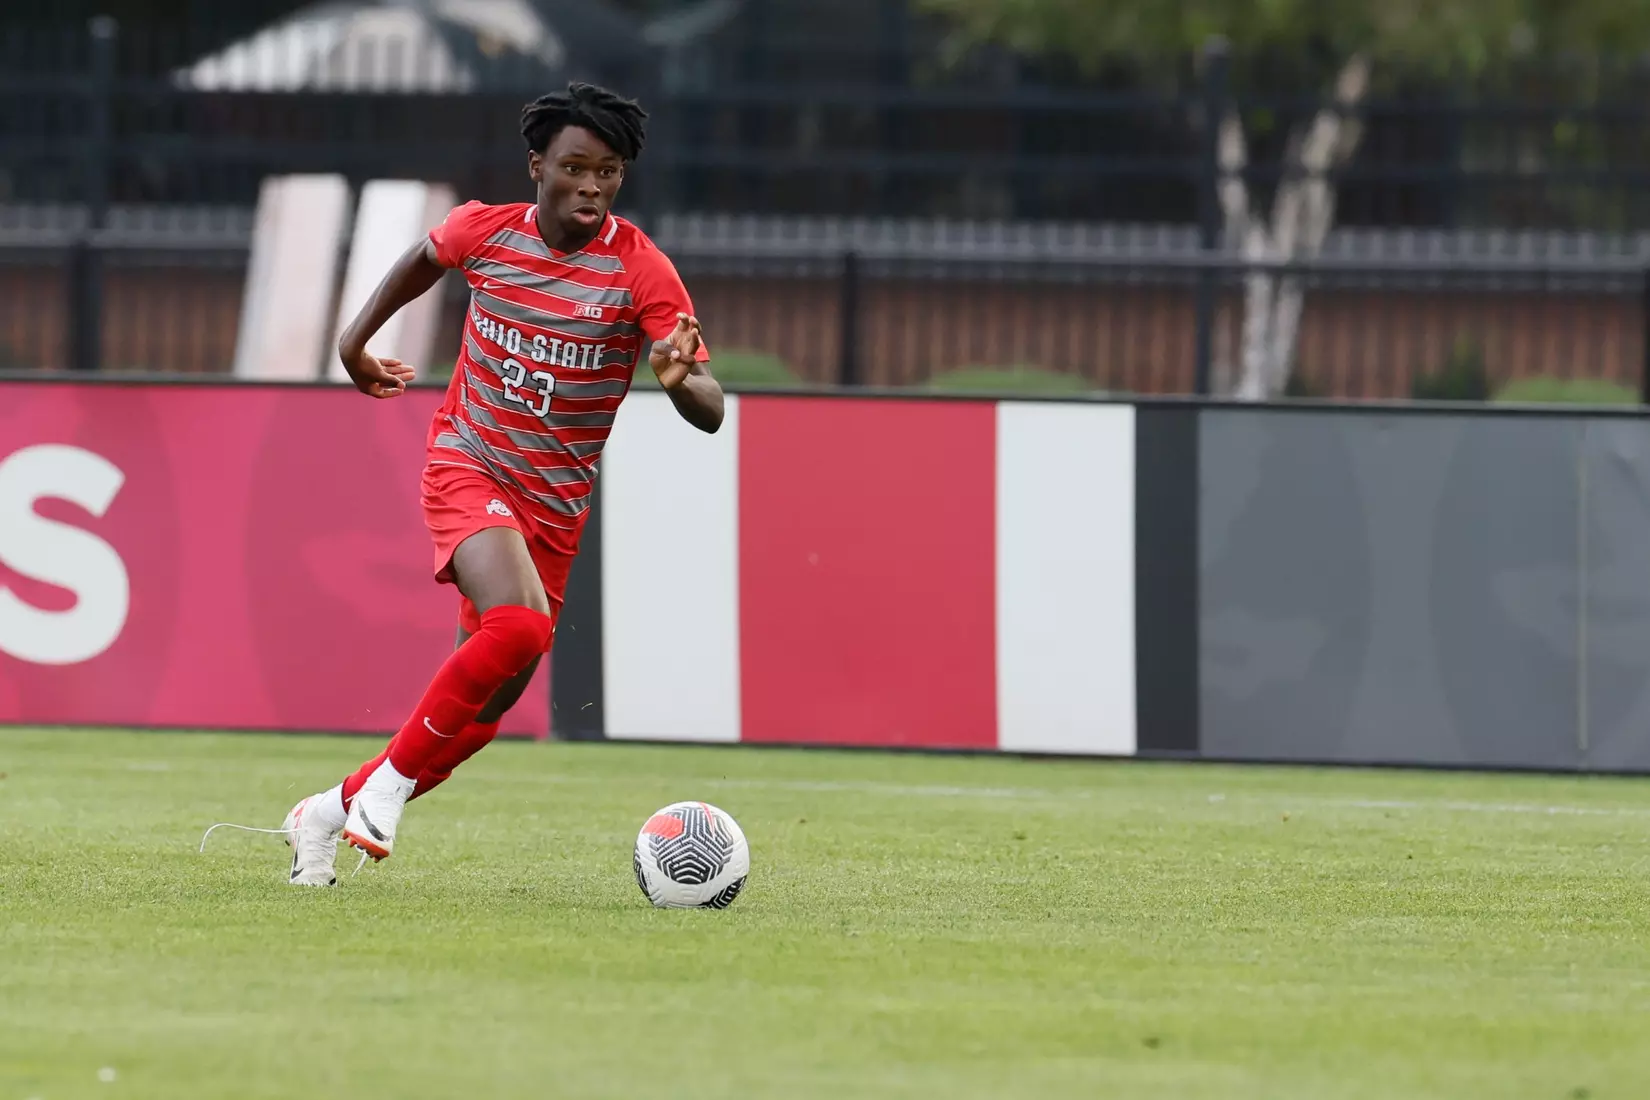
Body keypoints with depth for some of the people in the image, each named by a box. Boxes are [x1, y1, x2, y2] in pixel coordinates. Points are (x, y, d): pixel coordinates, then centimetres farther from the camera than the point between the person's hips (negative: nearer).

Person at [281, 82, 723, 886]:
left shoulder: (640, 270, -13)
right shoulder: (483, 232, -7)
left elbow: (710, 412, -20)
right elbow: (425, 258, 20)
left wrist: (680, 380, -42)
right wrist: (356, 339, 21)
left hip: (554, 506, 2)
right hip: (467, 467, -2)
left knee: (489, 704, 7)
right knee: (517, 624, -30)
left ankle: (332, 813, 27)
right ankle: (394, 775, -14)